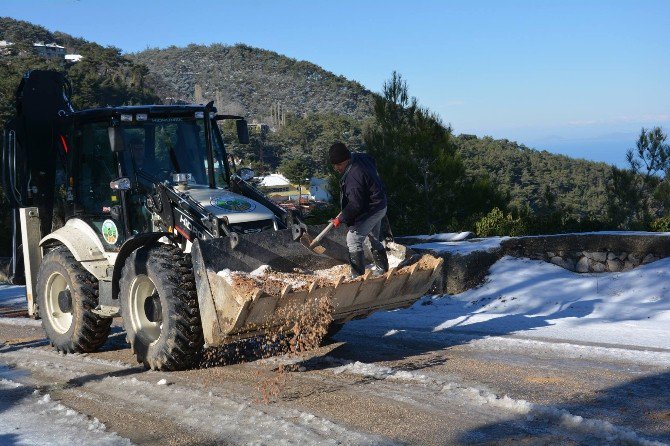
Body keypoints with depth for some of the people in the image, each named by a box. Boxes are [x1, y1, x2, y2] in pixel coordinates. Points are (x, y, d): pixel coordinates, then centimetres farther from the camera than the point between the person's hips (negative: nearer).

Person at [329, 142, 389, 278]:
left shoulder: (353, 177, -31)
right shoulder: (361, 158, -3)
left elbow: (355, 205, -29)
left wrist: (340, 219, -17)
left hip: (370, 210, -10)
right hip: (380, 206, 10)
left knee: (353, 239, -9)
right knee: (374, 238, 24)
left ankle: (358, 275, -9)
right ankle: (382, 267, 37)